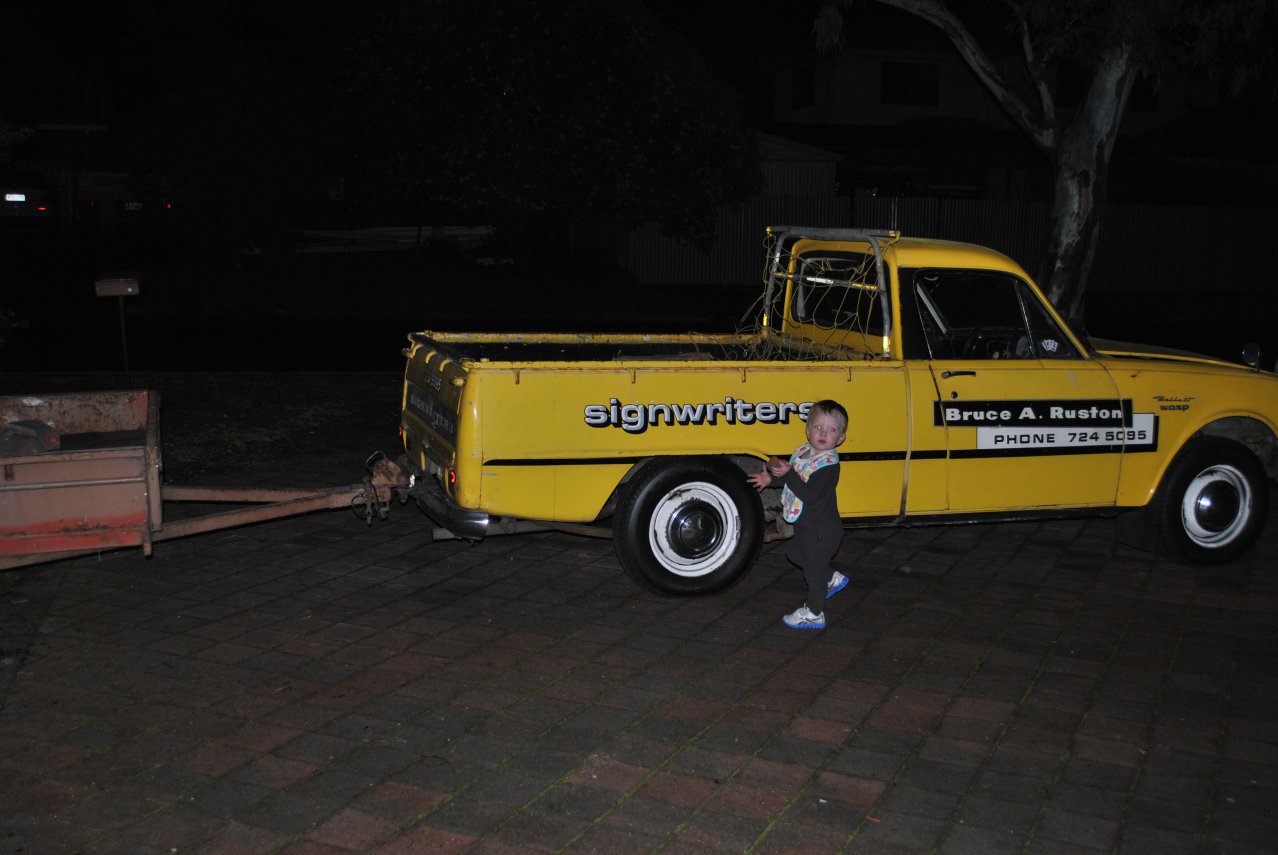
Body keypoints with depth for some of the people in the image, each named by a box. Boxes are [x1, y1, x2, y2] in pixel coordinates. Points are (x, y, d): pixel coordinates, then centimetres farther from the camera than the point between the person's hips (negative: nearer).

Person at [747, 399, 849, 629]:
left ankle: (813, 614, 23)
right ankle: (832, 579, 45)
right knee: (797, 554, 28)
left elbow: (808, 493, -35)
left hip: (821, 530, -9)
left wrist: (787, 473, -38)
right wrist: (770, 477, 9)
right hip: (805, 524, 9)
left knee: (814, 568, 6)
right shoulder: (803, 451, -1)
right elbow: (793, 477, 19)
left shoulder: (829, 465, -27)